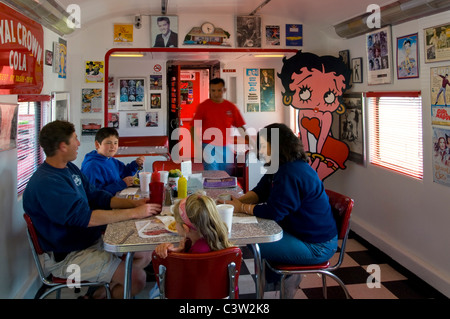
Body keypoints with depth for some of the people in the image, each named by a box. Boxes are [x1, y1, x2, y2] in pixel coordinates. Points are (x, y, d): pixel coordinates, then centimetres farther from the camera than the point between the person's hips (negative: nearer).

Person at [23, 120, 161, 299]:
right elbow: (85, 217, -30)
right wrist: (134, 213, -25)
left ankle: (98, 292, 11)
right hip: (67, 256, -10)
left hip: (92, 240, 10)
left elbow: (96, 196, 9)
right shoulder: (45, 183, -25)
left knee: (144, 256, 6)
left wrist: (134, 203, -5)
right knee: (136, 278, -19)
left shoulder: (69, 168, 7)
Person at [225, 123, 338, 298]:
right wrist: (240, 200, -6)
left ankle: (282, 279, 13)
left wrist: (242, 208, -13)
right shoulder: (280, 168, 6)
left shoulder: (291, 174, -26)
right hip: (301, 231, 10)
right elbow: (260, 191, 12)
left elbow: (273, 212, -25)